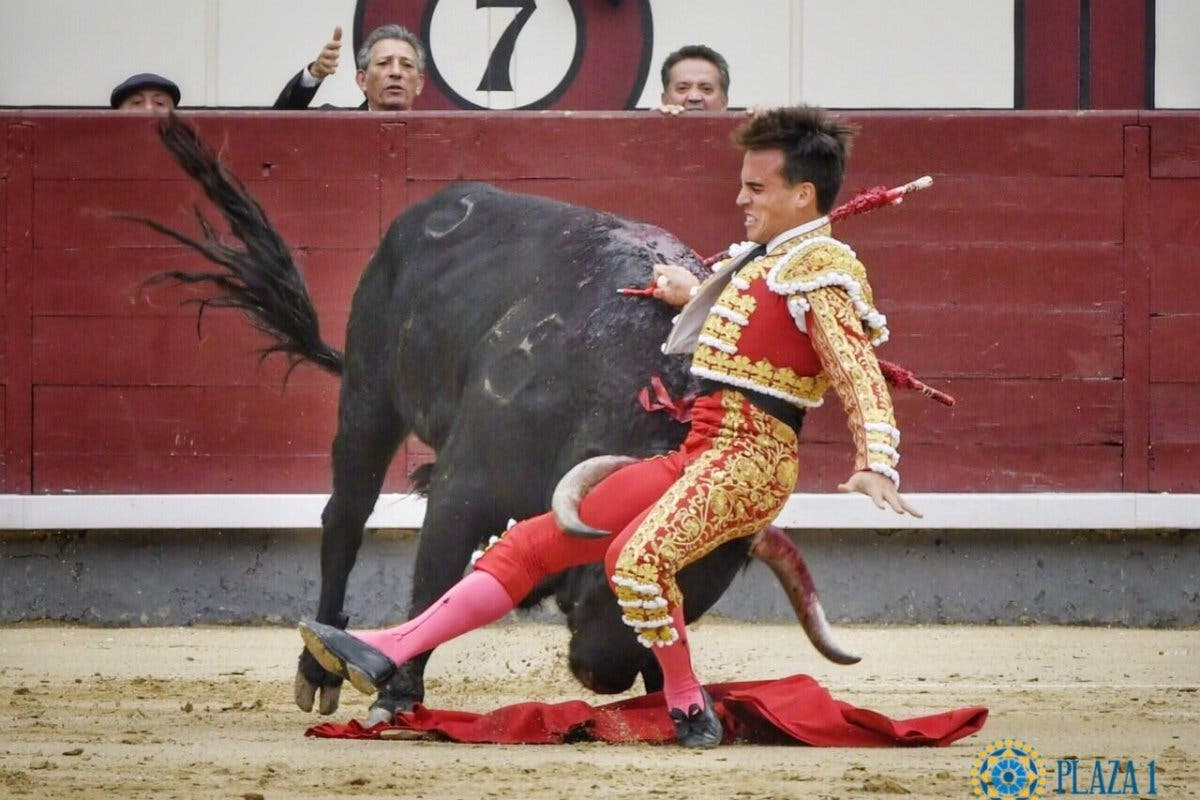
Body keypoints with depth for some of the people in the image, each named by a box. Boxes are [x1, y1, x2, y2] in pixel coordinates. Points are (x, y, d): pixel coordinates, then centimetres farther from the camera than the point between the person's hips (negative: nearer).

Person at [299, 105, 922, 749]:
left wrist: (876, 466, -33)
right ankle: (388, 653, 6)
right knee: (535, 543, 6)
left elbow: (862, 380, -20)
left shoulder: (823, 269, -8)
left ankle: (689, 711, -17)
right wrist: (691, 296, 41)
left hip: (749, 461, -10)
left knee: (637, 557, -34)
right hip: (692, 459, 10)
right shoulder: (762, 260, 20)